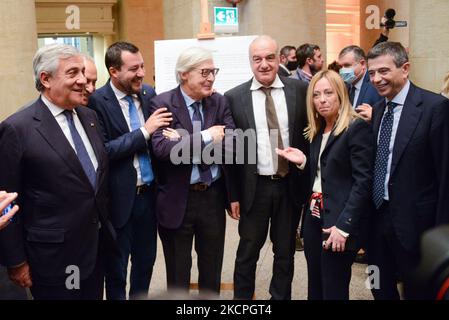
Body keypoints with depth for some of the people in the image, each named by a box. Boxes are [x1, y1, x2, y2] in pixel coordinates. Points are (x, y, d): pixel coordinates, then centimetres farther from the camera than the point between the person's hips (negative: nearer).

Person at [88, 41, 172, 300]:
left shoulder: (149, 94, 3)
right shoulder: (97, 102, -14)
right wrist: (144, 131, -22)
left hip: (148, 193, 6)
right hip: (119, 199, -5)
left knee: (146, 261, 20)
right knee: (117, 269, 12)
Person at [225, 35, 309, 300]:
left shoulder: (300, 90, -1)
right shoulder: (234, 97, -4)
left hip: (291, 185, 2)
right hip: (254, 187, -1)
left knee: (286, 252, 15)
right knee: (247, 252, 11)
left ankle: (281, 296, 32)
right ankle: (242, 297, 28)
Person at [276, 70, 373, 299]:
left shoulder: (357, 128, -10)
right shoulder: (317, 131, 14)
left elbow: (363, 181, -16)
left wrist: (344, 226, -20)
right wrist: (303, 161, -2)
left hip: (337, 223, -7)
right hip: (314, 218, 7)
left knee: (334, 291, 2)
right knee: (315, 289, 14)